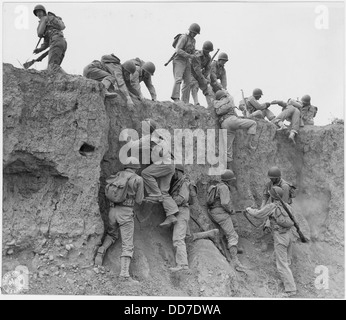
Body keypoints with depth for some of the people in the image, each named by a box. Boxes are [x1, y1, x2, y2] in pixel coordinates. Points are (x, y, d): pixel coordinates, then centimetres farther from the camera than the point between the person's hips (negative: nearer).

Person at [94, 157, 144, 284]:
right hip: (126, 212, -4)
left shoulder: (117, 175, 11)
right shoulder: (138, 179, -2)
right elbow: (138, 200, 2)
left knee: (111, 235, 31)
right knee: (127, 245, -3)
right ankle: (124, 274, -15)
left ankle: (101, 250, 3)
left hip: (113, 210, 5)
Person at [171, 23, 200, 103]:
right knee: (178, 79, -23)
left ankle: (185, 102, 0)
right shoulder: (184, 37, -11)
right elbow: (178, 50, -21)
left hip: (186, 62, 8)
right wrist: (189, 56, -22)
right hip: (178, 61, -8)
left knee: (187, 82, 0)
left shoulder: (193, 40, 16)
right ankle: (176, 98, -32)